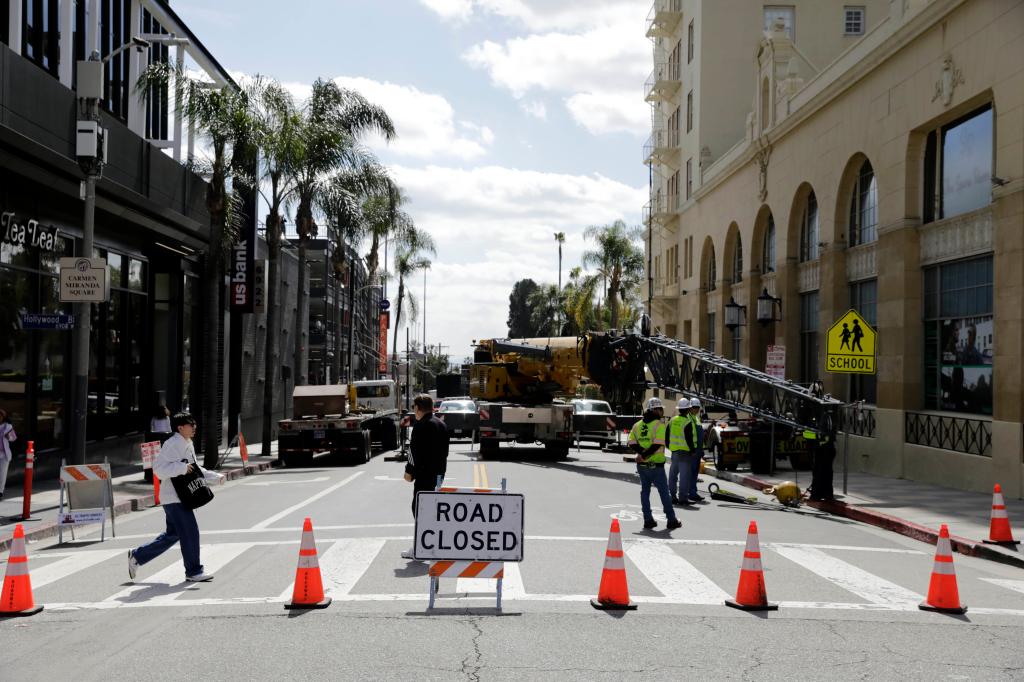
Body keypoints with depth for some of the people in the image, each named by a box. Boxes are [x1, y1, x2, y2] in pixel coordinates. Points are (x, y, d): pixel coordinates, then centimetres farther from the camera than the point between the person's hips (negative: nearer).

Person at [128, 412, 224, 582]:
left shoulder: (187, 445, 16)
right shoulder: (172, 444, -14)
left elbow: (195, 470, 25)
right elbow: (158, 468, -21)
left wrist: (216, 477, 17)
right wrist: (182, 468, -26)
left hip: (182, 496, 10)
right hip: (174, 497, -10)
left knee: (172, 534, 17)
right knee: (190, 532, -6)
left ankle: (137, 556, 28)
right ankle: (193, 571, 4)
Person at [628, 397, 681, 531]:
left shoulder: (637, 425, 8)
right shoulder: (659, 425, -11)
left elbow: (632, 444, 0)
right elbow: (657, 445, -22)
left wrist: (642, 453, -9)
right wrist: (644, 455, -17)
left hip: (642, 465, 5)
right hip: (656, 465, -5)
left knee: (645, 492, 12)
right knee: (664, 492, 5)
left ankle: (648, 520, 11)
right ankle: (671, 520, 12)